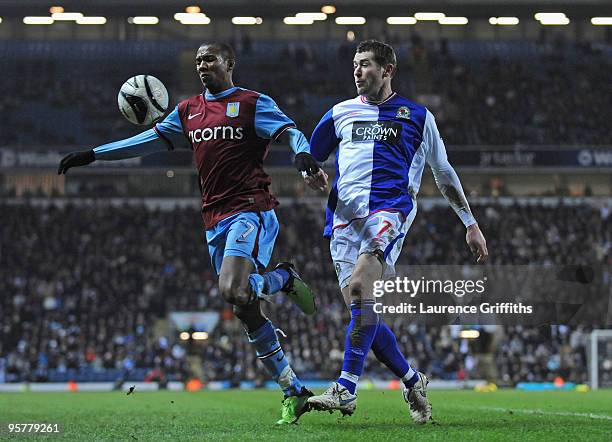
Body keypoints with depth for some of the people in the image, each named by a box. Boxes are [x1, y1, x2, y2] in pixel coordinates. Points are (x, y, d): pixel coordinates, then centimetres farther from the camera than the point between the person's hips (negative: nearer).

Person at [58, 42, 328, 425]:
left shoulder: (253, 103, 1)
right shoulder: (189, 111, 19)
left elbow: (291, 132, -10)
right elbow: (148, 141, 24)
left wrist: (304, 156, -33)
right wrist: (92, 155, 22)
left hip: (250, 210, -6)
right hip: (215, 221, 7)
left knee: (233, 291, -28)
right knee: (246, 309, 3)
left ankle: (285, 279, 4)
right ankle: (294, 393, 10)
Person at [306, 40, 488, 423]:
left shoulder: (417, 116, 12)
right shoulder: (341, 113, 19)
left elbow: (444, 173, 19)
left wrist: (471, 224, 18)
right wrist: (312, 175, 3)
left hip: (391, 208, -4)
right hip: (345, 213, 4)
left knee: (359, 285, -27)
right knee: (361, 308, -4)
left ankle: (347, 389, -30)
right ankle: (413, 381, 16)